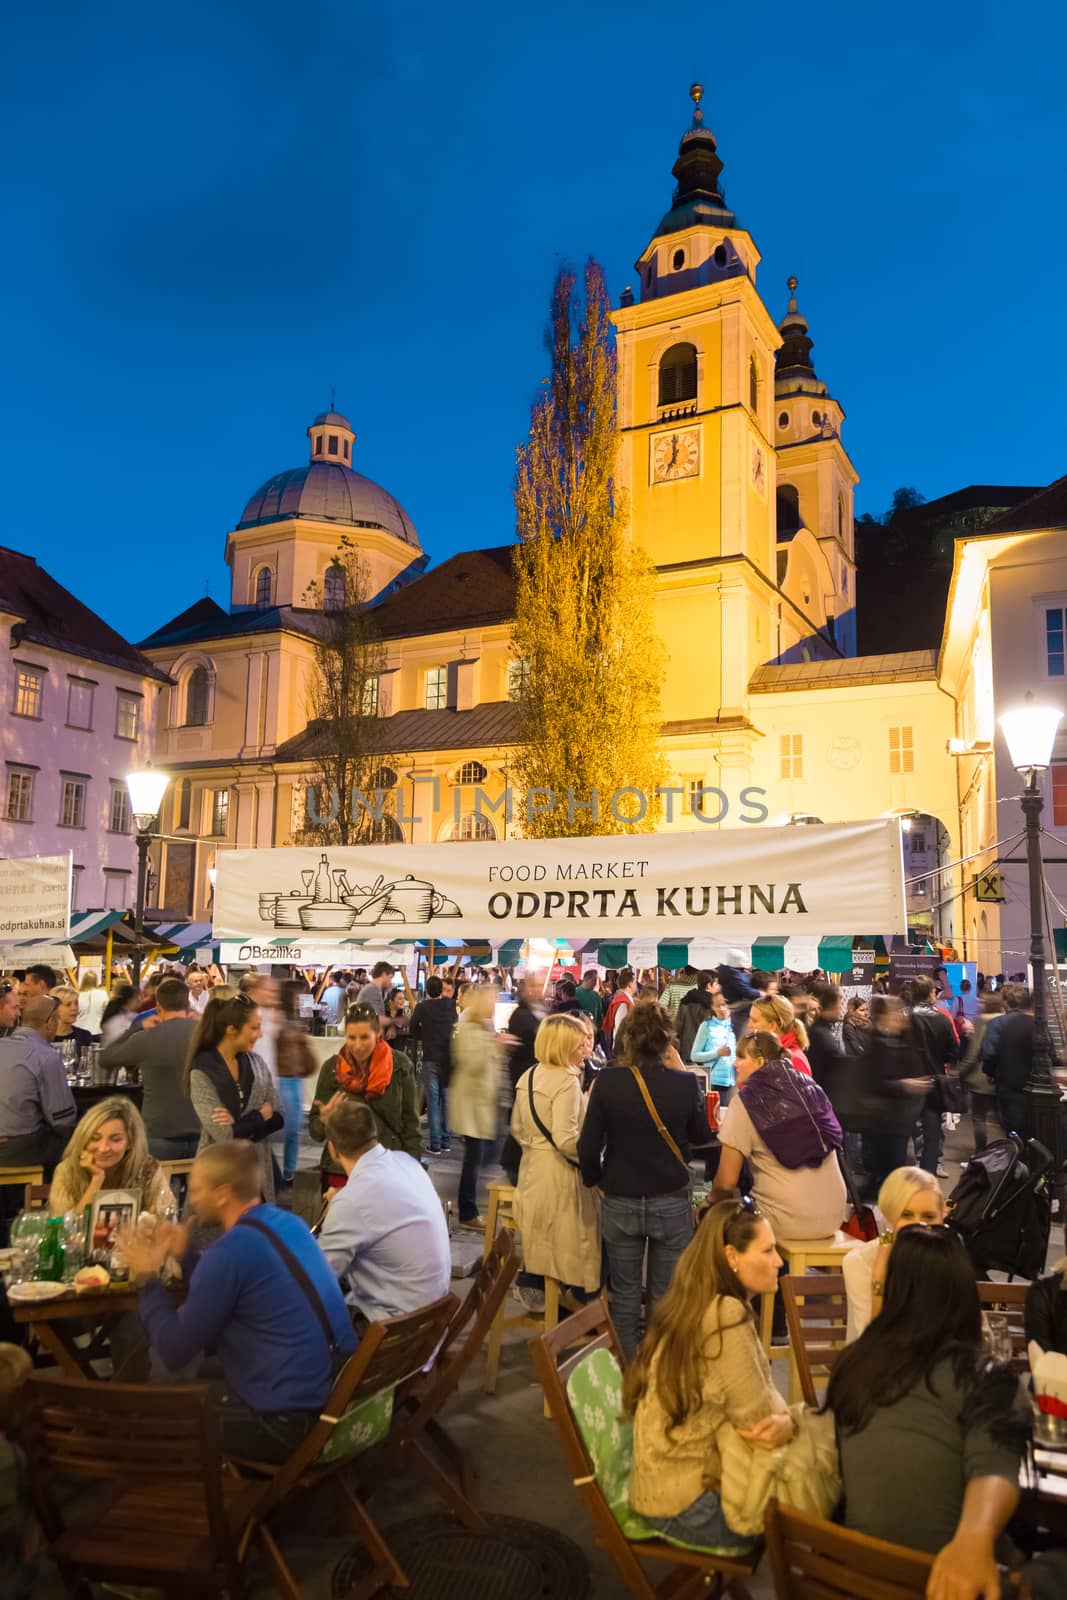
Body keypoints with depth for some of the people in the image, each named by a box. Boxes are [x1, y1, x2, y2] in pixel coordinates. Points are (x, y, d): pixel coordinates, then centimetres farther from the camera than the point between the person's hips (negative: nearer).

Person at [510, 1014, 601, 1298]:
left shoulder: (527, 1078, 8)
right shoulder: (566, 1081, -19)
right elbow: (566, 1139, -25)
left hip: (531, 1170, 8)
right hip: (559, 1176, -8)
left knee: (539, 1244, 19)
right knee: (569, 1247, 3)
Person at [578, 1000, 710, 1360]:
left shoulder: (608, 1082, -14)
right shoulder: (685, 1084, -14)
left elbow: (588, 1146, -10)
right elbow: (703, 1135, 4)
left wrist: (595, 1180, 11)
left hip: (619, 1203, 0)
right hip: (672, 1203, 0)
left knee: (625, 1295, 16)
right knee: (666, 1297, 15)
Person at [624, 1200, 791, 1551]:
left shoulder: (694, 1308, 4)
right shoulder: (725, 1317, -24)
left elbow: (758, 1401, 6)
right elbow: (760, 1417, -19)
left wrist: (781, 1420, -13)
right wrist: (785, 1423, -1)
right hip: (686, 1505, -8)